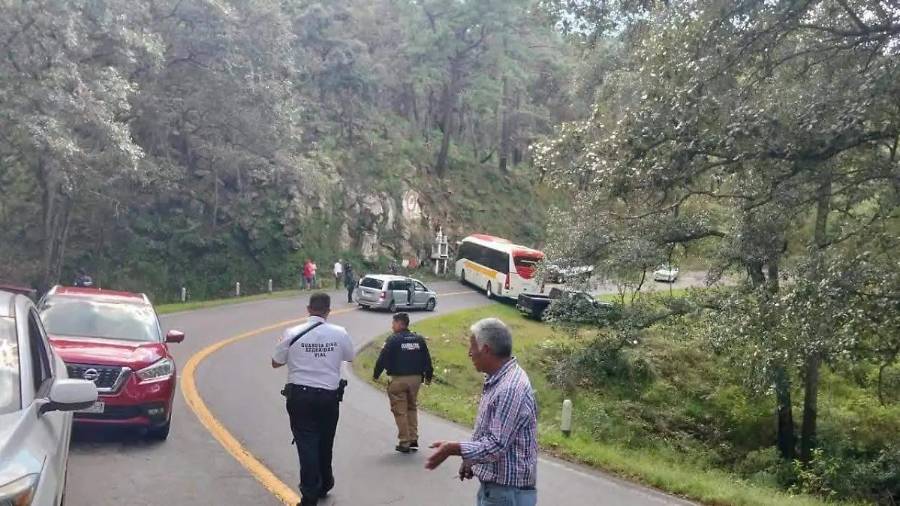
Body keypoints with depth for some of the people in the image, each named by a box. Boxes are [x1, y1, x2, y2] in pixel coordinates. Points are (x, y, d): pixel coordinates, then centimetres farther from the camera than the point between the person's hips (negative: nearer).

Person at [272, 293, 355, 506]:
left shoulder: (292, 334, -7)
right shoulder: (340, 334, -4)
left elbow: (275, 363, 4)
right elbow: (350, 357, 14)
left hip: (299, 396, -2)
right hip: (329, 396, 2)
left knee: (306, 444, 1)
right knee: (325, 443, 18)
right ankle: (324, 485, 35)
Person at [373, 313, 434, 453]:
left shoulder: (393, 340, -10)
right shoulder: (419, 339, 6)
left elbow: (383, 359, -9)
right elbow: (427, 360, 10)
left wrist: (376, 375, 5)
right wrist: (428, 377, 22)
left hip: (398, 379, -5)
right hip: (416, 378, 5)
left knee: (400, 411, 4)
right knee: (411, 408, 20)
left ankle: (404, 443, 4)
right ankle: (413, 440, 16)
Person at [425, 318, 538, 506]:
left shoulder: (511, 388, -25)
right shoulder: (497, 380, 8)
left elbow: (496, 445, -27)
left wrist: (453, 448, -22)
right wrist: (472, 460, 14)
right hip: (492, 486, 9)